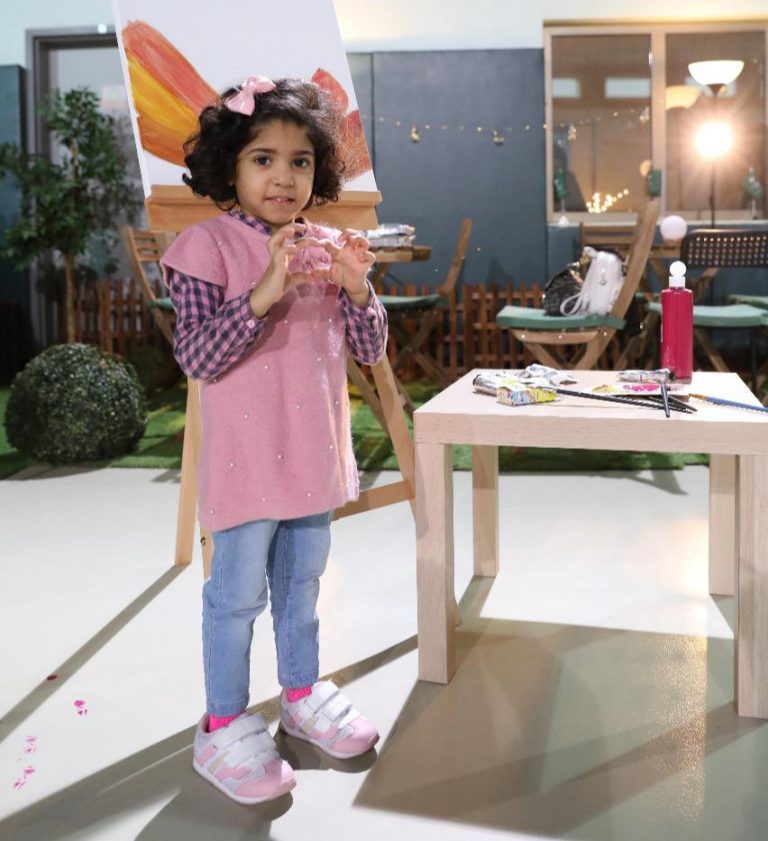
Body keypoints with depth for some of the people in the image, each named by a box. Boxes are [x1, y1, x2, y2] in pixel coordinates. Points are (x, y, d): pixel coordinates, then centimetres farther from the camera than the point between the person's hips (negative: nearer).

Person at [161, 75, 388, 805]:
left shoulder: (326, 247, 4)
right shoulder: (208, 246, -12)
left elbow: (370, 350, 4)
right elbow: (197, 359, -19)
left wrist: (357, 288, -15)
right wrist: (264, 293, -31)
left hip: (314, 455, 6)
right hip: (247, 460, -5)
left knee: (302, 582, 20)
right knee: (238, 593, 5)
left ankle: (301, 693, 39)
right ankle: (223, 728, 22)